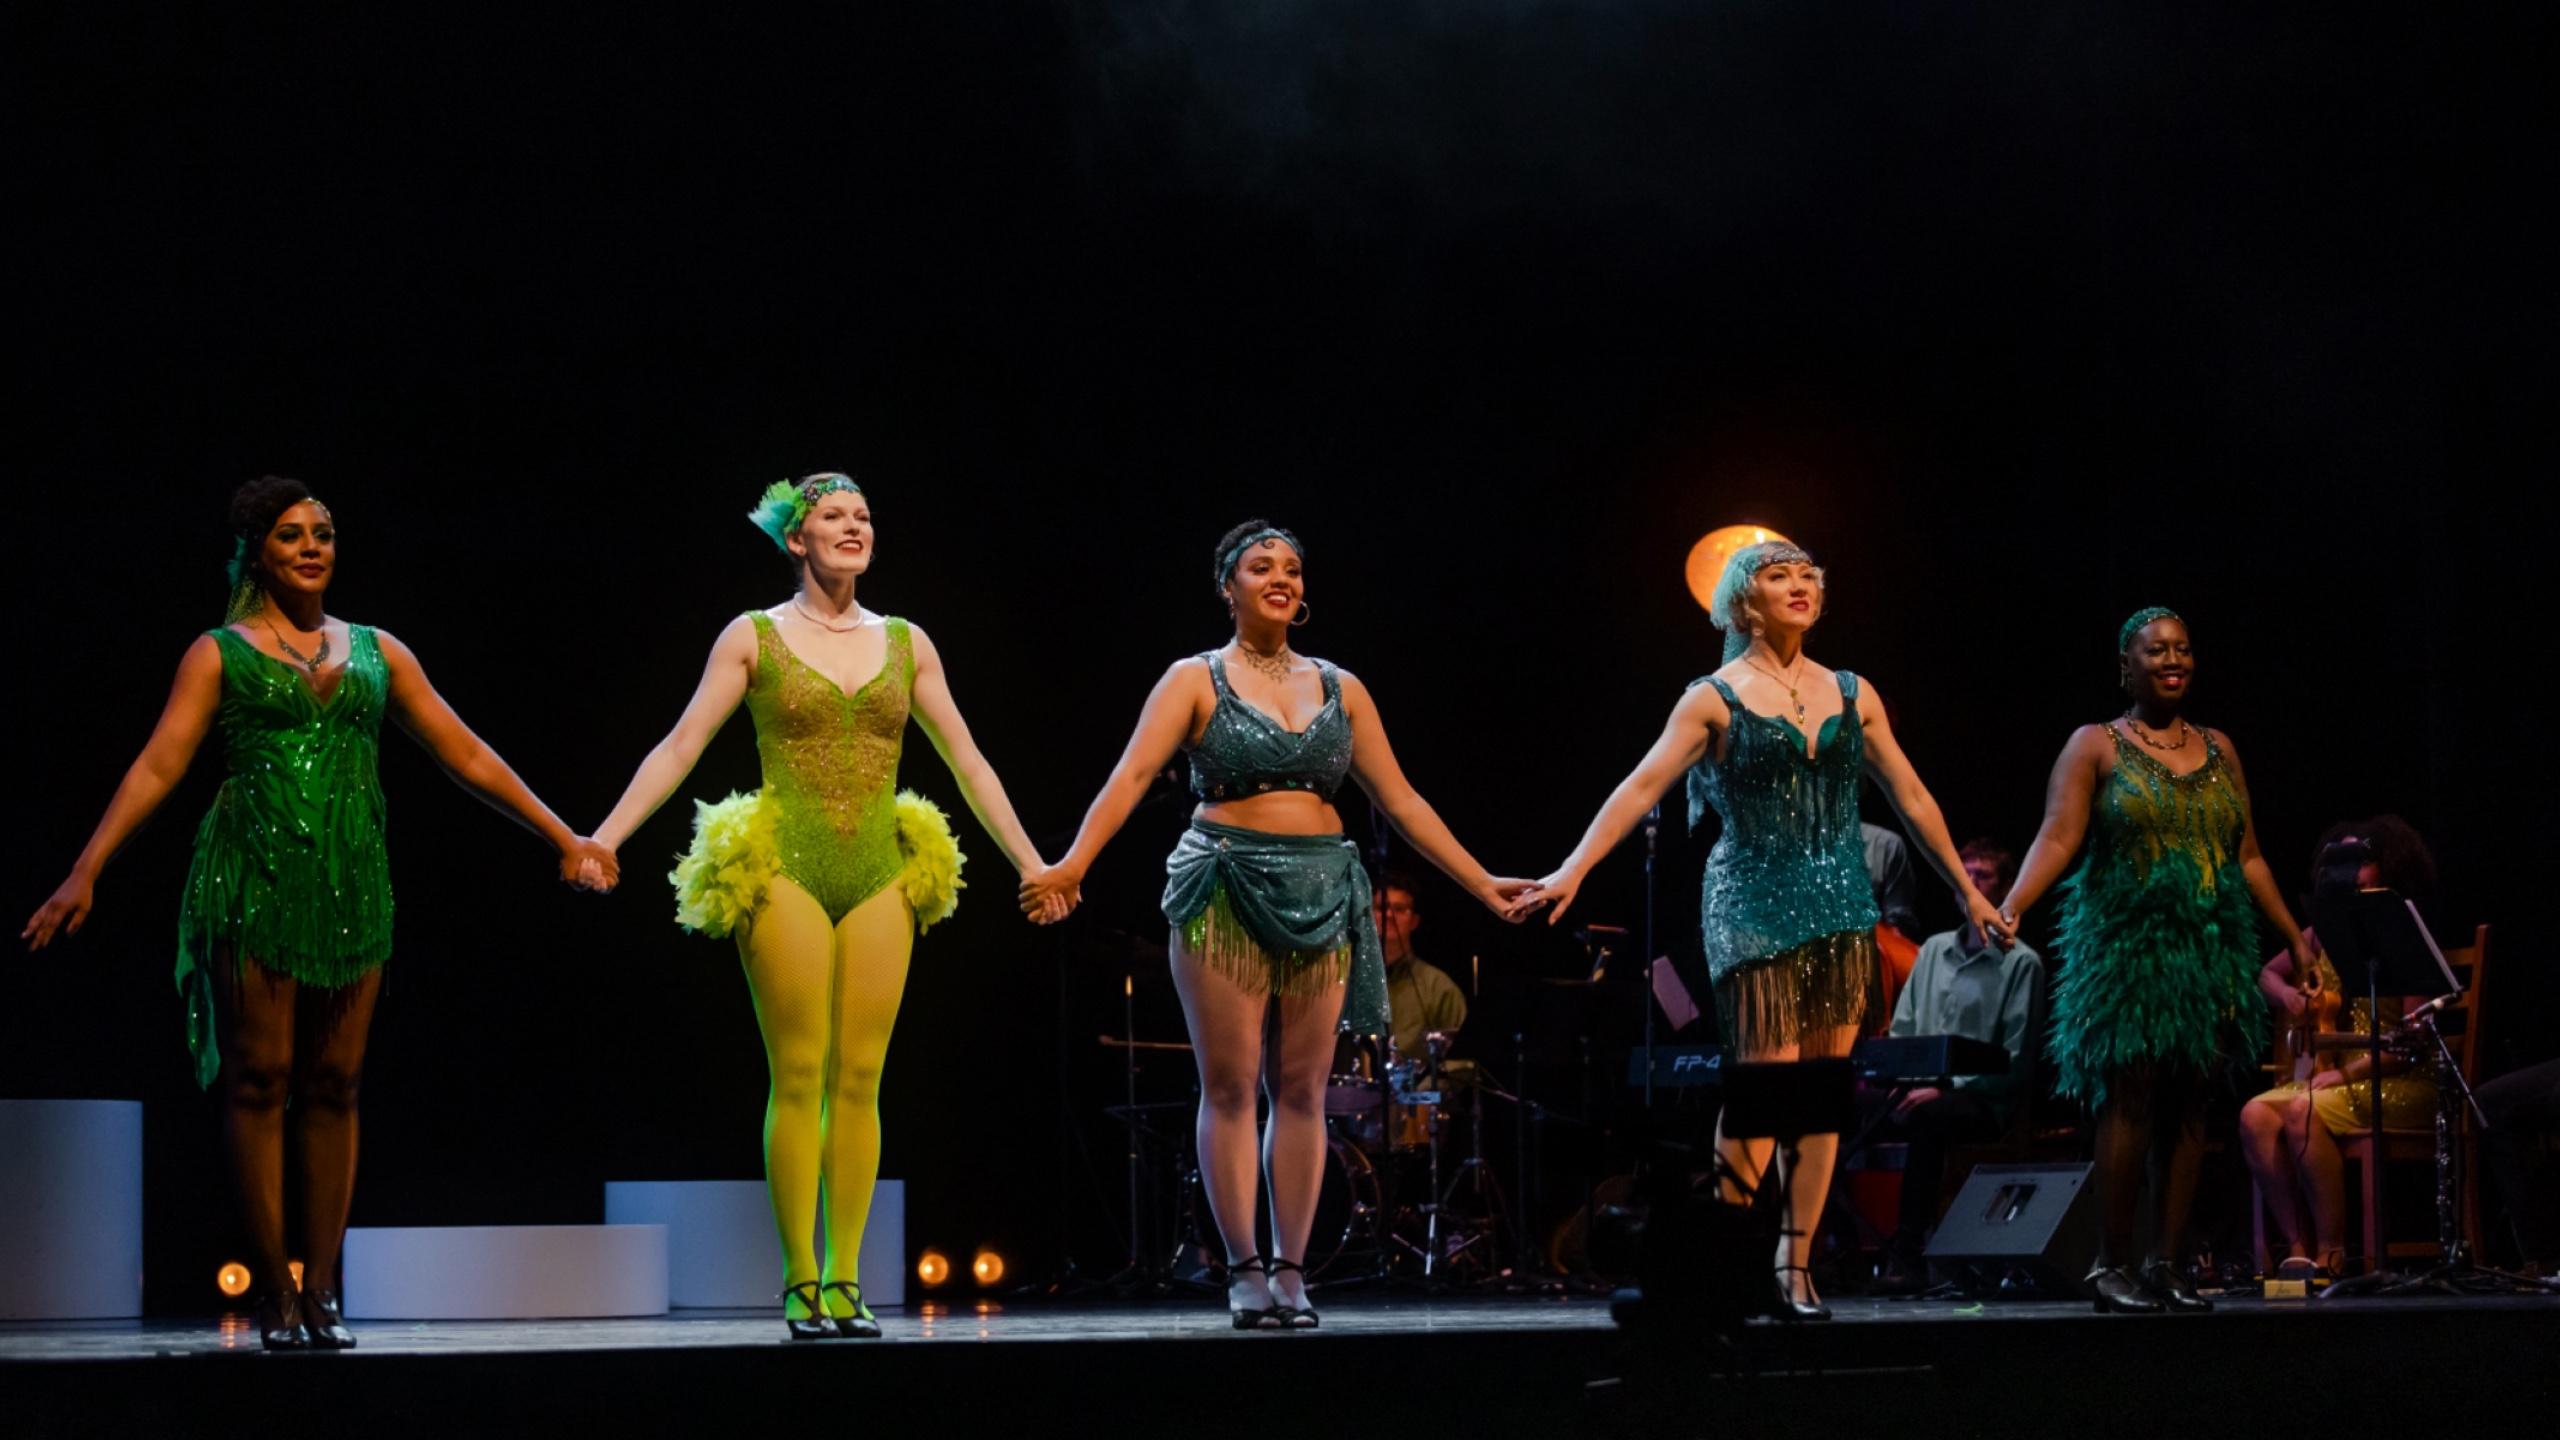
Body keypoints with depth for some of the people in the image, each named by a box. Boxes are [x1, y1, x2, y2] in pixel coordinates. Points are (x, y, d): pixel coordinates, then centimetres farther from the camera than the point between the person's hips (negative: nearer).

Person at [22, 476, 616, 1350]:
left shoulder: (376, 652, 14)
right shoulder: (218, 654, 5)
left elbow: (467, 755, 13)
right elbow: (157, 766, -3)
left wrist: (562, 837, 10)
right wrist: (87, 871, -13)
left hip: (351, 884, 3)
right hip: (252, 880, -3)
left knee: (334, 1089, 2)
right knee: (259, 1084, -3)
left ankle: (321, 1293, 6)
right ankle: (276, 1299, 0)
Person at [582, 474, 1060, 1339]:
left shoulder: (906, 643, 12)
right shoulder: (753, 638, 4)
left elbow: (967, 762, 15)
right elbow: (678, 750, 1)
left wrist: (1031, 863, 13)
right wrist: (601, 841, -7)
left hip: (878, 874, 3)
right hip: (784, 867, -3)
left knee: (860, 1079, 0)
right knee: (799, 1077, -6)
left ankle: (845, 1282, 4)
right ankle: (802, 1284, -3)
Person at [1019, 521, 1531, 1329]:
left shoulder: (1339, 689, 13)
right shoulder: (1196, 680, 3)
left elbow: (1401, 801, 13)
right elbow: (1132, 776, -10)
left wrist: (1480, 882, 8)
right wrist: (1072, 864, -24)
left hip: (1321, 895, 3)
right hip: (1226, 890, -3)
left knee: (1301, 1089, 2)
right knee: (1230, 1086, -4)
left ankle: (1291, 1270, 5)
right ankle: (1245, 1270, -2)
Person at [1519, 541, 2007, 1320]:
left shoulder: (1852, 695, 11)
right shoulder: (1716, 699, -2)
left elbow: (1911, 799, 16)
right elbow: (1641, 789, -11)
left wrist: (1968, 891, 16)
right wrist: (1572, 870, -22)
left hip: (1841, 908, 5)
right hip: (1755, 906, -4)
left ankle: (1795, 1263, 8)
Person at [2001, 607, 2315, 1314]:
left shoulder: (2218, 750, 15)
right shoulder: (2095, 746, 2)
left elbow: (2248, 857, 18)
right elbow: (2057, 838, -9)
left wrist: (2294, 933, 15)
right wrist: (2007, 909, -24)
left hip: (2209, 948, 5)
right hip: (2127, 944, -5)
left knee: (2187, 1106, 1)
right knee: (2130, 1101, -10)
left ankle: (2165, 1262, 5)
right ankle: (2112, 1264, -5)